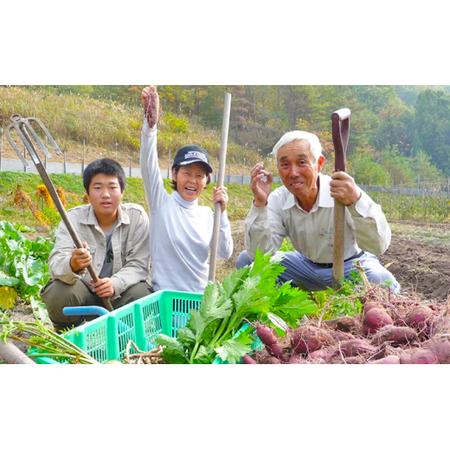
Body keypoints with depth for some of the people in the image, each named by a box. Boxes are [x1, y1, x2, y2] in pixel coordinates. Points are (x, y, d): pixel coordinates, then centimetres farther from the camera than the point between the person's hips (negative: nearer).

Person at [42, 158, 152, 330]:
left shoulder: (137, 217, -11)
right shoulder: (73, 218, -12)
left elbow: (138, 265, -13)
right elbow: (56, 262, -24)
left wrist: (115, 283, -34)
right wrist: (73, 265, -49)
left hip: (121, 289, 0)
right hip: (83, 287, 0)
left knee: (142, 296, -28)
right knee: (59, 295, -29)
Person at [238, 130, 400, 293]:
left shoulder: (346, 193, -27)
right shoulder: (278, 200, -14)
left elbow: (378, 247, -36)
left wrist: (357, 200, -52)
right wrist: (260, 204, -33)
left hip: (350, 266, -3)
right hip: (307, 265, 3)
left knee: (384, 283, -35)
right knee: (246, 260, -12)